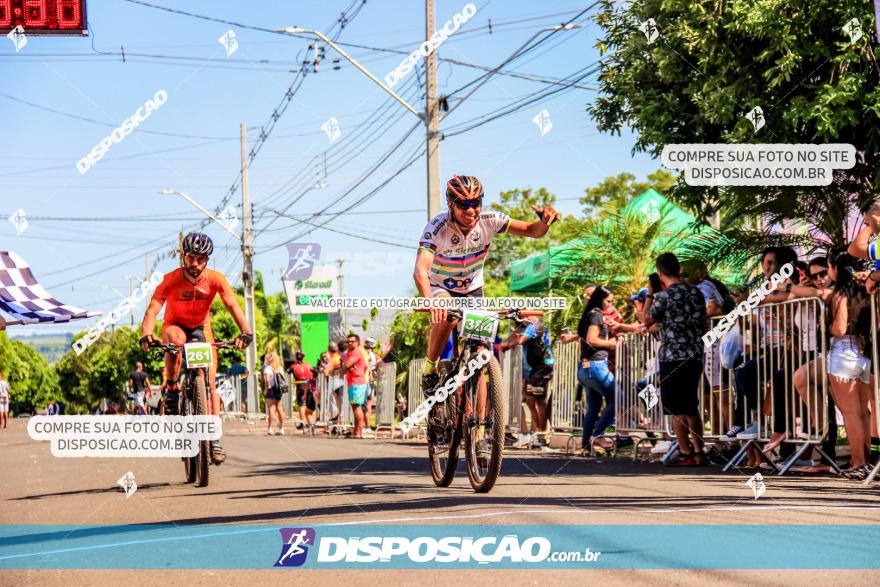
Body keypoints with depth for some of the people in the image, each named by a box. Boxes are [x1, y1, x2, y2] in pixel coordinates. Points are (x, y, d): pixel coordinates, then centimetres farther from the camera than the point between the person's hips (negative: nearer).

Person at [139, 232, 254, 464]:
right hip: (175, 325, -1)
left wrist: (245, 331, -46)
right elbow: (153, 308, -35)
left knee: (210, 384, -10)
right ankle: (171, 389, -22)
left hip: (201, 328, 1)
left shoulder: (215, 279, -21)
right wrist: (146, 334, -53)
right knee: (176, 339, -40)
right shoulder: (171, 280, -26)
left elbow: (232, 305, -28)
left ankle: (214, 438, -6)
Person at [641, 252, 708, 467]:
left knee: (677, 409, -1)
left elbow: (646, 320, -1)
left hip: (672, 358, -6)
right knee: (692, 407, 14)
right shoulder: (696, 293, 7)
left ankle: (685, 454, -1)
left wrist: (649, 295, 7)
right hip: (695, 357, 6)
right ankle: (698, 453, 13)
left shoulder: (664, 296, -13)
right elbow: (704, 326, 15)